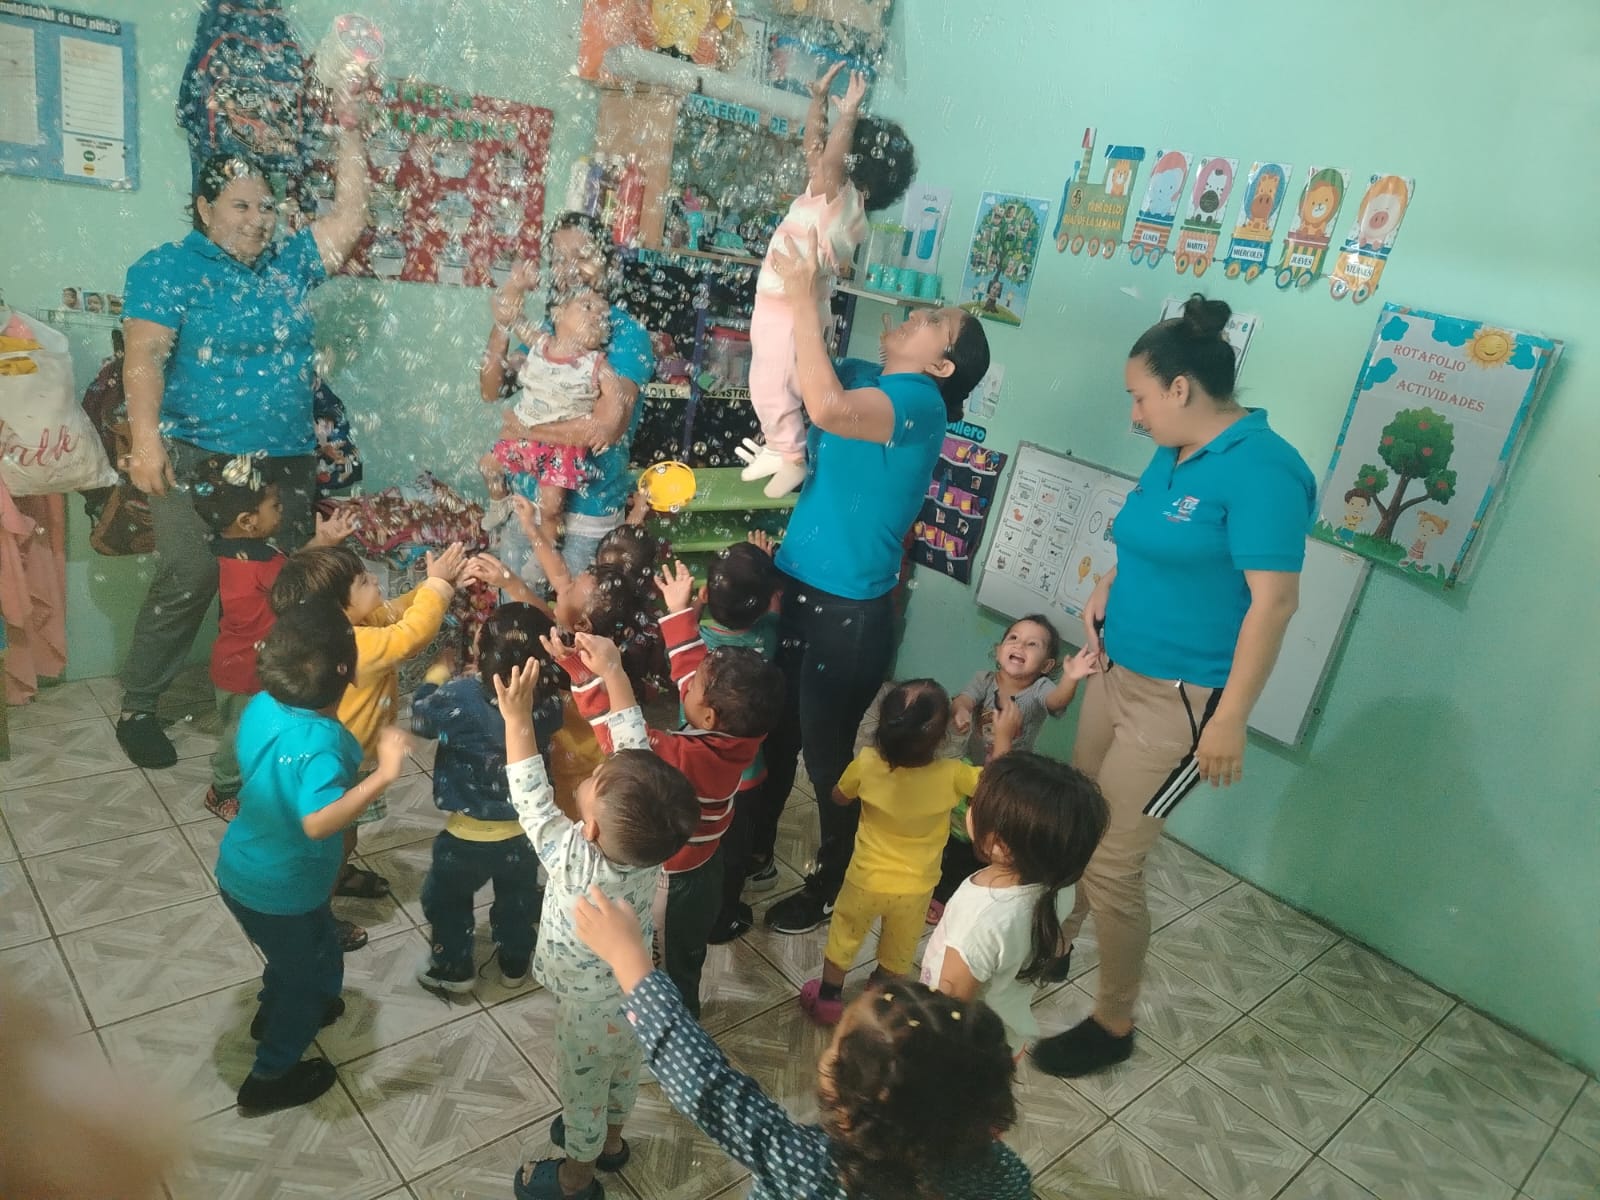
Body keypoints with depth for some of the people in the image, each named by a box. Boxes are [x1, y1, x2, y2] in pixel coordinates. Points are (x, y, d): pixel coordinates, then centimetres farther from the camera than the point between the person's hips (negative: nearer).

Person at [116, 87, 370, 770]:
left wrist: (349, 134, 7)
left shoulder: (288, 265, 15)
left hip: (288, 459, 6)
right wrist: (146, 442, -22)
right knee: (190, 576, -13)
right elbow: (144, 357, -11)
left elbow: (349, 217, 13)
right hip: (199, 456, -5)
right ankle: (136, 709, 3)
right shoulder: (167, 269, -1)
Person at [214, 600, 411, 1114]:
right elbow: (318, 822, -49)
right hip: (281, 892, -7)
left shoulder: (262, 706, -11)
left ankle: (277, 1013, 60)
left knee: (297, 955, 34)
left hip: (239, 870, 8)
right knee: (314, 973, 20)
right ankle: (270, 1078, 39)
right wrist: (383, 775, -53)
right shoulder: (321, 744, -36)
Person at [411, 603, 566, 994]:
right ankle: (515, 963, 50)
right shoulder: (549, 699, -21)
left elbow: (420, 719, -8)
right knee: (518, 901, 30)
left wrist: (434, 679, 10)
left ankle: (453, 967, 45)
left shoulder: (460, 696, -29)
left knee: (447, 900, 28)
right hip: (526, 831, 3)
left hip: (468, 835, -3)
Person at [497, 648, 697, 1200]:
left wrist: (517, 717, -30)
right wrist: (613, 671, -19)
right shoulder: (649, 835, -28)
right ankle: (610, 1139, 59)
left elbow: (533, 802, -31)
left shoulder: (578, 864, -42)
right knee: (622, 1072, 31)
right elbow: (634, 744, -21)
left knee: (582, 1090, 23)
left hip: (591, 1012, -5)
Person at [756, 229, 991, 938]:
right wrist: (794, 288, -3)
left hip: (849, 611, -8)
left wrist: (803, 295, -27)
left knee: (825, 752, 8)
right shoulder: (863, 378, 7)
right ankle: (753, 849, 43)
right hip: (797, 587, 8)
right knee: (774, 730, 21)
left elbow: (825, 409, -35)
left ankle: (832, 889, 30)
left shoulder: (919, 402, -18)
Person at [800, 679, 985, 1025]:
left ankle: (827, 999, 44)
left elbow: (839, 797, -5)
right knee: (898, 954, 26)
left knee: (844, 936, 27)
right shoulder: (951, 775, -30)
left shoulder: (867, 763, -26)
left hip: (866, 880, 0)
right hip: (915, 889, 0)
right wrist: (1003, 737, -5)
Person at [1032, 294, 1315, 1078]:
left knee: (1110, 866, -2)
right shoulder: (1174, 455, 7)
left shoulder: (1260, 470, -20)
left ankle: (1113, 1026, 19)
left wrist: (1230, 719, -23)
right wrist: (1108, 587, 5)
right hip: (1117, 673, 9)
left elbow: (1274, 600, -23)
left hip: (1179, 700, -9)